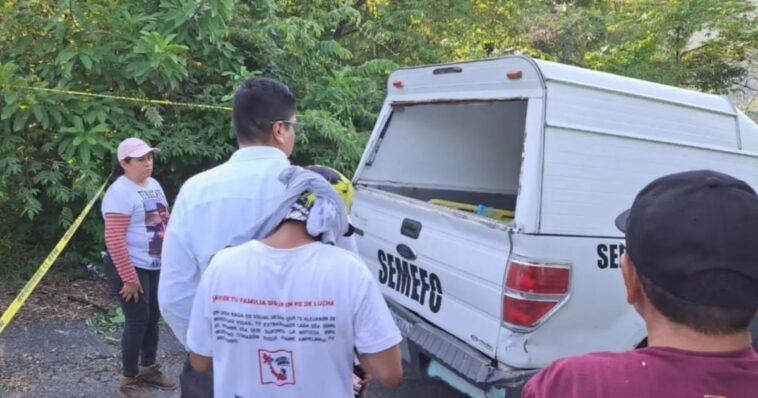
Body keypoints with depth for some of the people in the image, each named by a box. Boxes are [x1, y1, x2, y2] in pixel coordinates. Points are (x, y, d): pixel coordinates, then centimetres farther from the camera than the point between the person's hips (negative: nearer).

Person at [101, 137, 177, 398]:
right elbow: (114, 240, -23)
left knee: (153, 318, 16)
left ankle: (149, 369, 33)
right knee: (137, 321, -1)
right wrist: (129, 278, -23)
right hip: (131, 267, -8)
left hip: (157, 265, 8)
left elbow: (165, 221, 17)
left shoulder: (154, 184, 8)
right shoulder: (120, 191, -19)